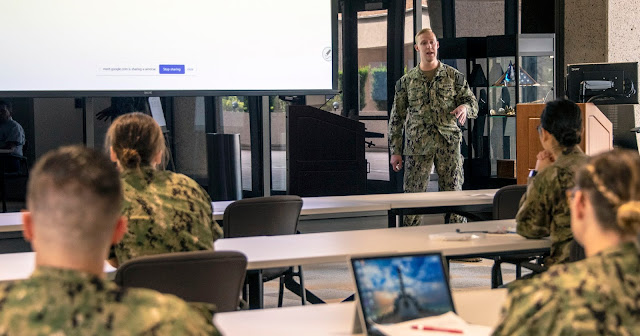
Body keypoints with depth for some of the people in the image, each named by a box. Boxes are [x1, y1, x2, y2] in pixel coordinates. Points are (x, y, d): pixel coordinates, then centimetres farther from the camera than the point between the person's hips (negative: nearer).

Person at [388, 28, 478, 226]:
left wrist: (465, 108, -16)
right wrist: (395, 151, 4)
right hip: (417, 146, 0)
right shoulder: (406, 81, 8)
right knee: (413, 194, -1)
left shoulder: (453, 76, 8)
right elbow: (396, 118, 9)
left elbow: (473, 103, 10)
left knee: (453, 192, 2)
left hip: (449, 143, 0)